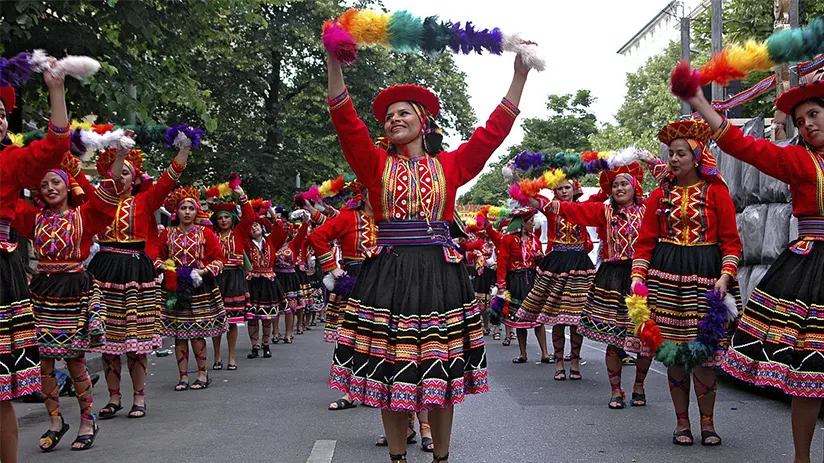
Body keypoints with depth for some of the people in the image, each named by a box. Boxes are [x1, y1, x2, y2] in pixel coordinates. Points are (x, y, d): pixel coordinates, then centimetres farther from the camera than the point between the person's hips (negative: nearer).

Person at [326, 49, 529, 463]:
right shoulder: (377, 164, 9)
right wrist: (334, 62, -10)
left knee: (440, 374, 4)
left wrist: (519, 75, 4)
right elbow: (346, 120, -2)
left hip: (439, 273, 0)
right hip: (388, 274, 0)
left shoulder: (450, 165, 9)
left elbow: (494, 131, 6)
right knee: (390, 373, 2)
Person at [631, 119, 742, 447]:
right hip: (666, 273, 2)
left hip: (705, 274, -2)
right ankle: (682, 422, 15)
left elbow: (731, 241, 0)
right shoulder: (660, 194, 9)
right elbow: (645, 241, 8)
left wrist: (725, 276, -13)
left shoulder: (715, 191, 2)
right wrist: (637, 276, -4)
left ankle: (707, 422, 12)